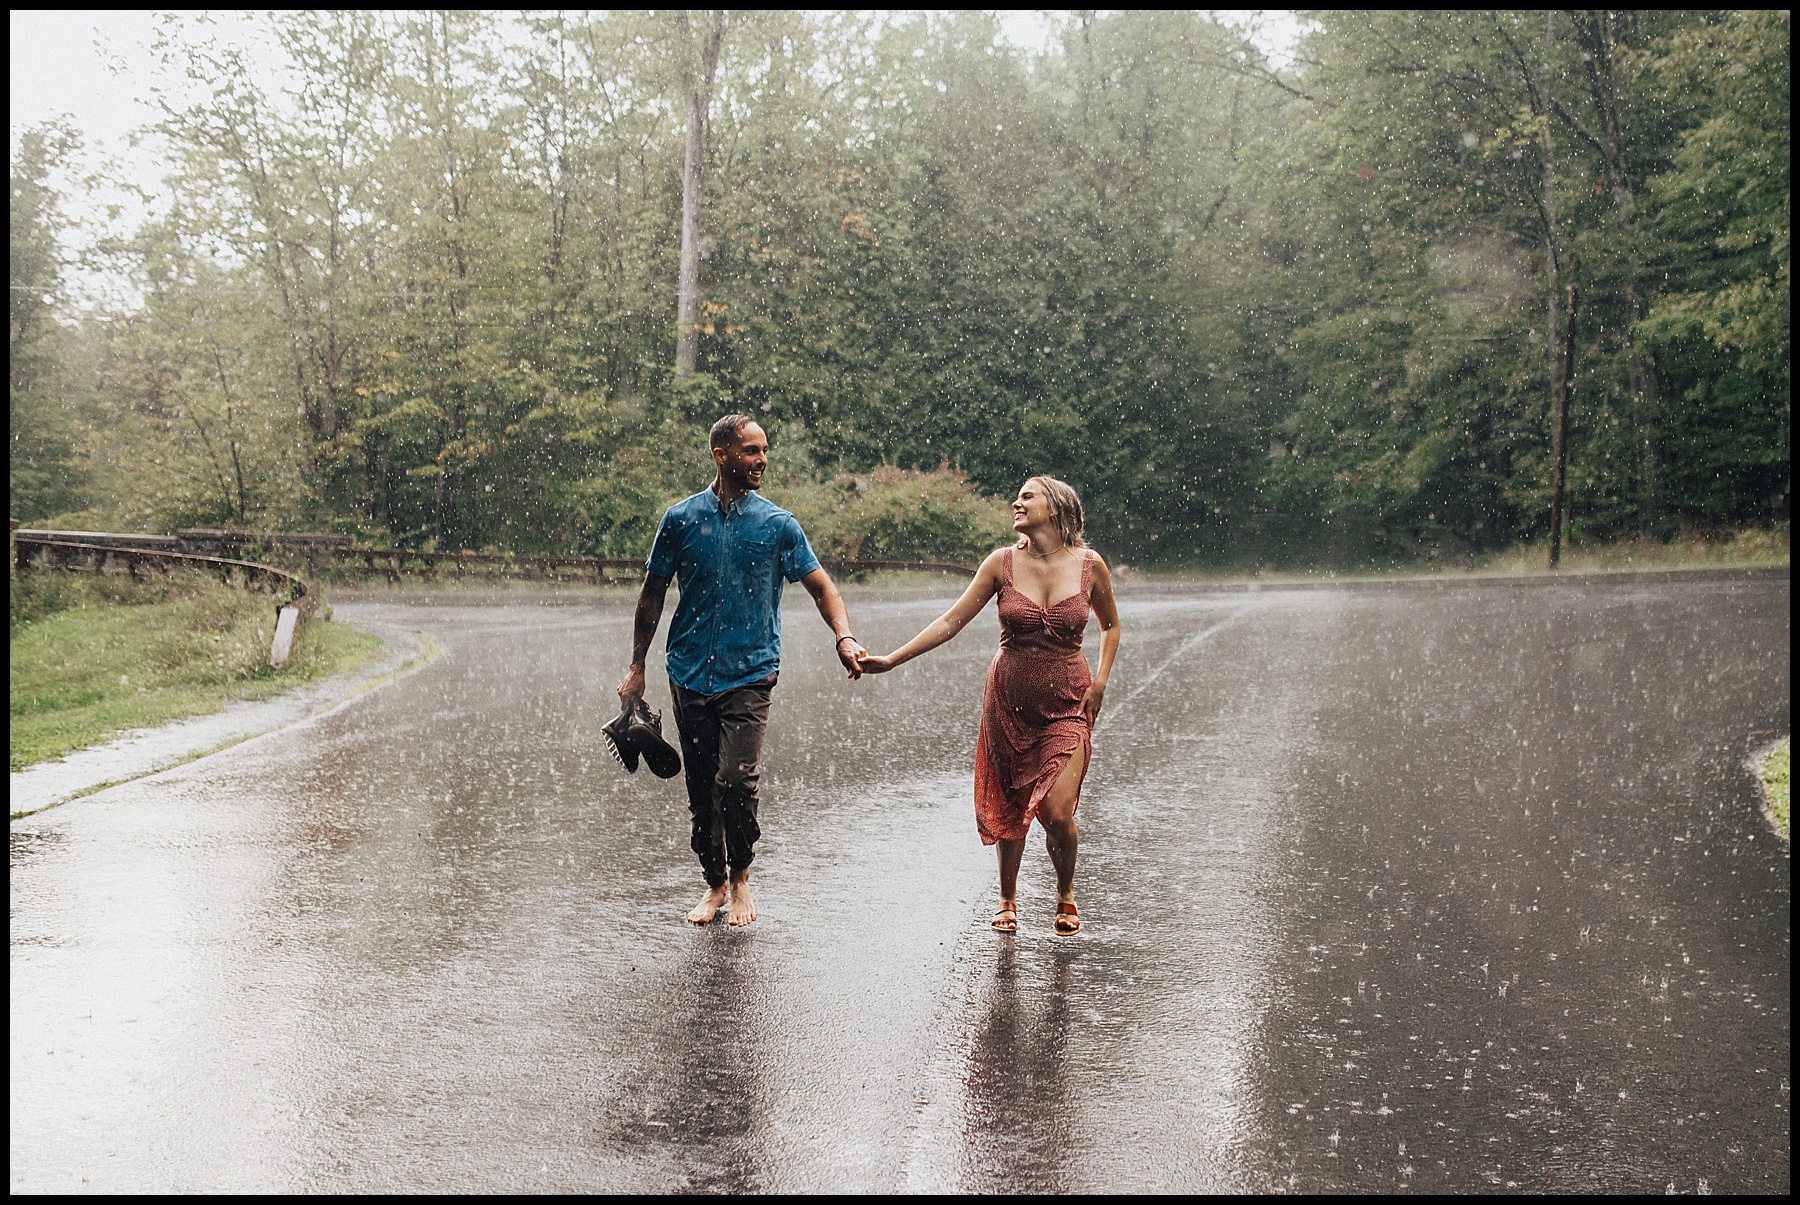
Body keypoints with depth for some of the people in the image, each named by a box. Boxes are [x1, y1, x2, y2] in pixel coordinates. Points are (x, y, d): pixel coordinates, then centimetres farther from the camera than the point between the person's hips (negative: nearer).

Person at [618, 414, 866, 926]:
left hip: (750, 673, -2)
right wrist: (636, 667, 10)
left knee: (736, 779, -15)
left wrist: (844, 638, -16)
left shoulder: (778, 524, 1)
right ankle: (714, 883, 24)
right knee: (701, 789, 6)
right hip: (690, 673, 2)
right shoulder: (681, 518, 3)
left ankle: (740, 876, 8)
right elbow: (652, 594, 11)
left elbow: (821, 586, 3)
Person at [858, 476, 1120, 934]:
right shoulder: (1003, 563, -4)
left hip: (1066, 706, -1)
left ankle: (1066, 895, 17)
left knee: (1056, 812, -12)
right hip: (1009, 702, 1)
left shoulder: (1089, 565, -4)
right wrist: (890, 660, -10)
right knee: (1010, 808, 8)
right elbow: (952, 621, -4)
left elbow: (1111, 625, 13)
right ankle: (1008, 901, 32)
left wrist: (1100, 681, 0)